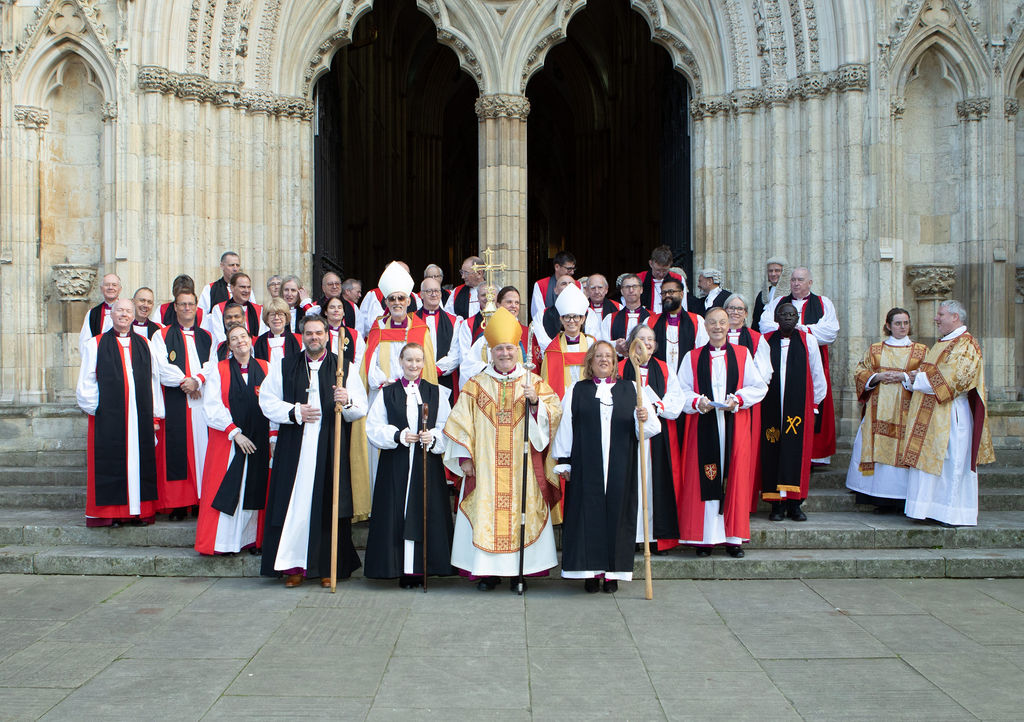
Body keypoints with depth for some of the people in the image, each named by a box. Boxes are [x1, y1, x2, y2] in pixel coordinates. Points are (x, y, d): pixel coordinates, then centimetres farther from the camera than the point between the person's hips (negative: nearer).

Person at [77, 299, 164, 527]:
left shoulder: (144, 344, 13)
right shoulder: (96, 345, 6)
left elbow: (154, 380, 11)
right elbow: (87, 382, 4)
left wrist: (155, 414, 7)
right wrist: (93, 408, -4)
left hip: (140, 416, 2)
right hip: (108, 416, -2)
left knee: (140, 462, 3)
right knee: (111, 462, -1)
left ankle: (139, 510, 10)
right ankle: (111, 511, 6)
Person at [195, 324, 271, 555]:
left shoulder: (265, 369, 8)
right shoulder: (219, 370, 3)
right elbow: (212, 407, -4)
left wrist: (273, 434, -6)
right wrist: (235, 432, -12)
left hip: (258, 441, 2)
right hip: (226, 441, -2)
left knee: (254, 491, 4)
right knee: (224, 491, -2)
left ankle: (250, 540, 11)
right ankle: (221, 542, 6)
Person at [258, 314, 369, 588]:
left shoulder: (344, 368, 9)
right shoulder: (284, 367, 13)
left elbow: (361, 410, 2)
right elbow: (267, 400, 7)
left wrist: (347, 402, -20)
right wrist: (294, 412, -7)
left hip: (331, 450, -1)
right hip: (294, 449, 1)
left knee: (328, 504, -2)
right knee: (294, 503, -2)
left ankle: (328, 567, 7)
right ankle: (294, 565, 8)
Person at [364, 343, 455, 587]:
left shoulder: (436, 392, 10)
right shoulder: (387, 393, 9)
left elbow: (448, 428, 4)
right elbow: (373, 428, 3)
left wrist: (432, 437, -15)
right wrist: (398, 436, -12)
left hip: (427, 464, 0)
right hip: (395, 465, 0)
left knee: (425, 514, -2)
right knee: (397, 515, -2)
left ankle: (418, 570, 5)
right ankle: (401, 569, 5)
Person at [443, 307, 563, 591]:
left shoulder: (534, 382, 8)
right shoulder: (477, 384, 8)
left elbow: (554, 414, 2)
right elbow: (461, 422, 5)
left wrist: (535, 402, -16)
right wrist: (464, 456, -2)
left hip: (522, 466, 0)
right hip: (484, 465, 0)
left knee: (521, 510, -1)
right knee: (485, 512, -2)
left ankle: (519, 571, 10)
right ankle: (488, 572, 8)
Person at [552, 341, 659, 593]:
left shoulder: (630, 389, 11)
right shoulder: (576, 391, 9)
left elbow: (651, 428, 5)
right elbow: (565, 427, 5)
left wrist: (645, 417, -18)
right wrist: (563, 461, 0)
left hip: (620, 467, 1)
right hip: (586, 467, -1)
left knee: (617, 512, 1)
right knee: (588, 513, -2)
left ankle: (613, 572, 10)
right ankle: (590, 572, 6)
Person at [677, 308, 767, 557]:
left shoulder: (742, 354, 11)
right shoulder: (692, 357, 10)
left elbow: (758, 387, 5)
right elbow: (682, 391, 5)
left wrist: (737, 399, -11)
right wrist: (698, 402, -14)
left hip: (734, 426, 0)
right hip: (703, 426, 0)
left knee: (735, 478, -1)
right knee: (704, 479, -4)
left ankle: (733, 538, 5)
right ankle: (705, 538, 2)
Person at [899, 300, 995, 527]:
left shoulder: (966, 344, -9)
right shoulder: (942, 343, 20)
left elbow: (958, 378, -19)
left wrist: (921, 378, -14)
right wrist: (916, 377, 4)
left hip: (951, 413, -9)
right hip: (931, 414, 9)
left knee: (953, 462, -6)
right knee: (928, 457, 7)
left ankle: (957, 514, 1)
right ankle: (932, 509, 11)